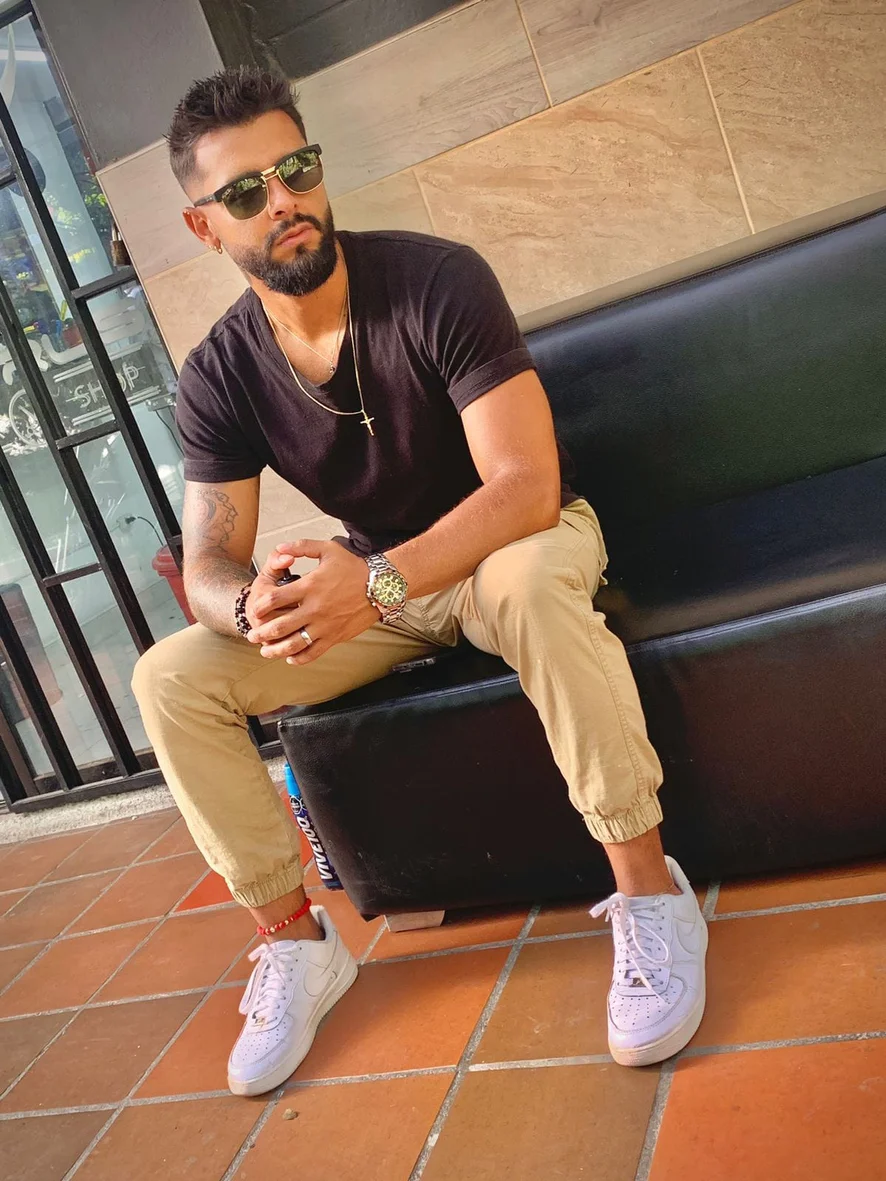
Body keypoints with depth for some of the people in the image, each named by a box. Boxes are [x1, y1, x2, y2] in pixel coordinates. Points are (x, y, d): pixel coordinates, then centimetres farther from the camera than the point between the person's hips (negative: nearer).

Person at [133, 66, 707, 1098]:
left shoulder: (437, 282, -20)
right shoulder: (219, 379, -8)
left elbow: (525, 485, -27)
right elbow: (208, 567, -10)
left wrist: (379, 580, -42)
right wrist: (254, 608, -35)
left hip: (509, 543, -3)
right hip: (376, 583, 4)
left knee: (531, 582, -42)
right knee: (170, 677, -12)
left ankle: (648, 889, -26)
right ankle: (295, 942, -3)